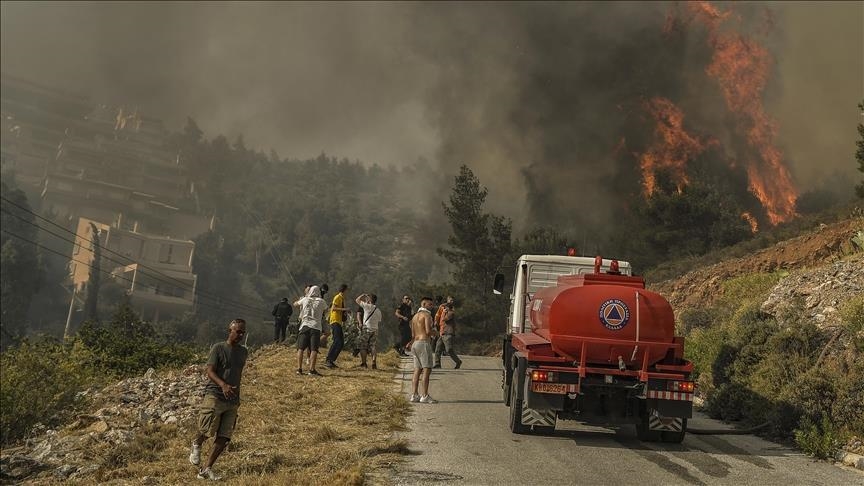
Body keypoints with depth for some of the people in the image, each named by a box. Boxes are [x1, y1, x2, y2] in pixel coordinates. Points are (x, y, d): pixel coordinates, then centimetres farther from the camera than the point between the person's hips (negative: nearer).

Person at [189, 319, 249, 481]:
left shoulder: (244, 352, 14)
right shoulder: (218, 348, -4)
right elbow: (210, 371, -12)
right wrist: (223, 385, -29)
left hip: (232, 401, 5)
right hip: (214, 396, -5)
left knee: (224, 437, -3)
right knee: (208, 430, -10)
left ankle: (206, 469, 4)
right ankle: (197, 445, 25)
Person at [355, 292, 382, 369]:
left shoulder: (367, 306, -7)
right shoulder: (378, 311, 9)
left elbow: (357, 300, 0)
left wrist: (363, 295, 15)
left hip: (366, 329, -5)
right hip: (375, 330, 5)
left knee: (363, 347, 5)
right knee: (373, 347, 7)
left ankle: (363, 363, 4)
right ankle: (374, 363, -4)